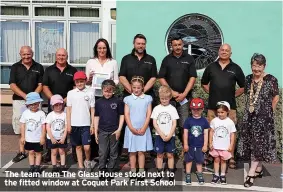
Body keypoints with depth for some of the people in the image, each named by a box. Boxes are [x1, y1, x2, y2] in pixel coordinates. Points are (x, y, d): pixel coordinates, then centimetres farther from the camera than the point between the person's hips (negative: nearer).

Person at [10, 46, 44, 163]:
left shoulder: (38, 67, 6)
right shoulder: (15, 67, 6)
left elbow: (40, 85, 3)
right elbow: (12, 85, -1)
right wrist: (25, 96, -15)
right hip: (19, 100, 1)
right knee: (20, 127, 5)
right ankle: (22, 152, 17)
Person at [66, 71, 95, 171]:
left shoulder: (90, 93, 0)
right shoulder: (71, 93, 3)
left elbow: (92, 110, 2)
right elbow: (68, 109, 6)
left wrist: (92, 125, -1)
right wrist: (68, 124, 1)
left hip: (86, 124, -2)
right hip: (74, 124, 2)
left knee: (87, 147, -7)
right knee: (78, 146, 11)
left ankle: (87, 161, 21)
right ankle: (80, 166, 23)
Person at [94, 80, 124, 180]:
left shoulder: (118, 101, -2)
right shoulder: (98, 102, 3)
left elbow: (122, 116, 1)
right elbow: (96, 117, 7)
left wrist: (119, 129, -7)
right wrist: (95, 132, 4)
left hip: (114, 131, -1)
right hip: (102, 131, 1)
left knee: (113, 153, 8)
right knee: (102, 153, 6)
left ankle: (110, 170, 20)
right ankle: (102, 171, 18)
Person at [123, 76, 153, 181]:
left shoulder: (147, 98, 3)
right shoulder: (128, 99, 3)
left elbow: (148, 115, 0)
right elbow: (126, 115, -1)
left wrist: (143, 128, -8)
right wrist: (132, 128, -9)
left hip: (143, 129, 0)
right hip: (131, 129, 0)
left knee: (141, 151, 2)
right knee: (132, 152, 6)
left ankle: (141, 173, 10)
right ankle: (133, 172, 15)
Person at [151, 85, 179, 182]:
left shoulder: (172, 109, -1)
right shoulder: (156, 108, 1)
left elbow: (174, 124, -3)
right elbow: (154, 123, -2)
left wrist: (169, 135, -12)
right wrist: (162, 134, -11)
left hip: (170, 136, -1)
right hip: (159, 135, 1)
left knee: (170, 155, 4)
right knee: (159, 155, 6)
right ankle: (159, 174, 15)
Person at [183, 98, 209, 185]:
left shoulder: (204, 121, -4)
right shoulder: (188, 120, -7)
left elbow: (206, 134, -1)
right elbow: (185, 133, -4)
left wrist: (205, 145, -3)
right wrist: (185, 144, -6)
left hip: (200, 146, 1)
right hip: (190, 145, 0)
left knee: (199, 161, 13)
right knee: (189, 160, 10)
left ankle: (199, 174, 27)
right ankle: (188, 175, 19)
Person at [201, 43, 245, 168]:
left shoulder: (236, 68, 4)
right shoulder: (211, 67, 8)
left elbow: (243, 86, 10)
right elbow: (204, 83, 19)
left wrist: (234, 95, 4)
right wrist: (211, 93, 9)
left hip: (229, 106, -1)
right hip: (213, 105, 2)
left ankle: (231, 158, 9)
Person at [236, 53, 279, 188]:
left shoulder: (271, 80, -8)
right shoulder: (248, 79, 5)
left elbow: (275, 98, 1)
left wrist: (268, 112, 5)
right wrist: (248, 110, 12)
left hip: (263, 117, -5)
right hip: (249, 116, 5)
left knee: (259, 143, -3)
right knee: (251, 143, 9)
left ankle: (251, 173, 0)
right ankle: (258, 170, 25)